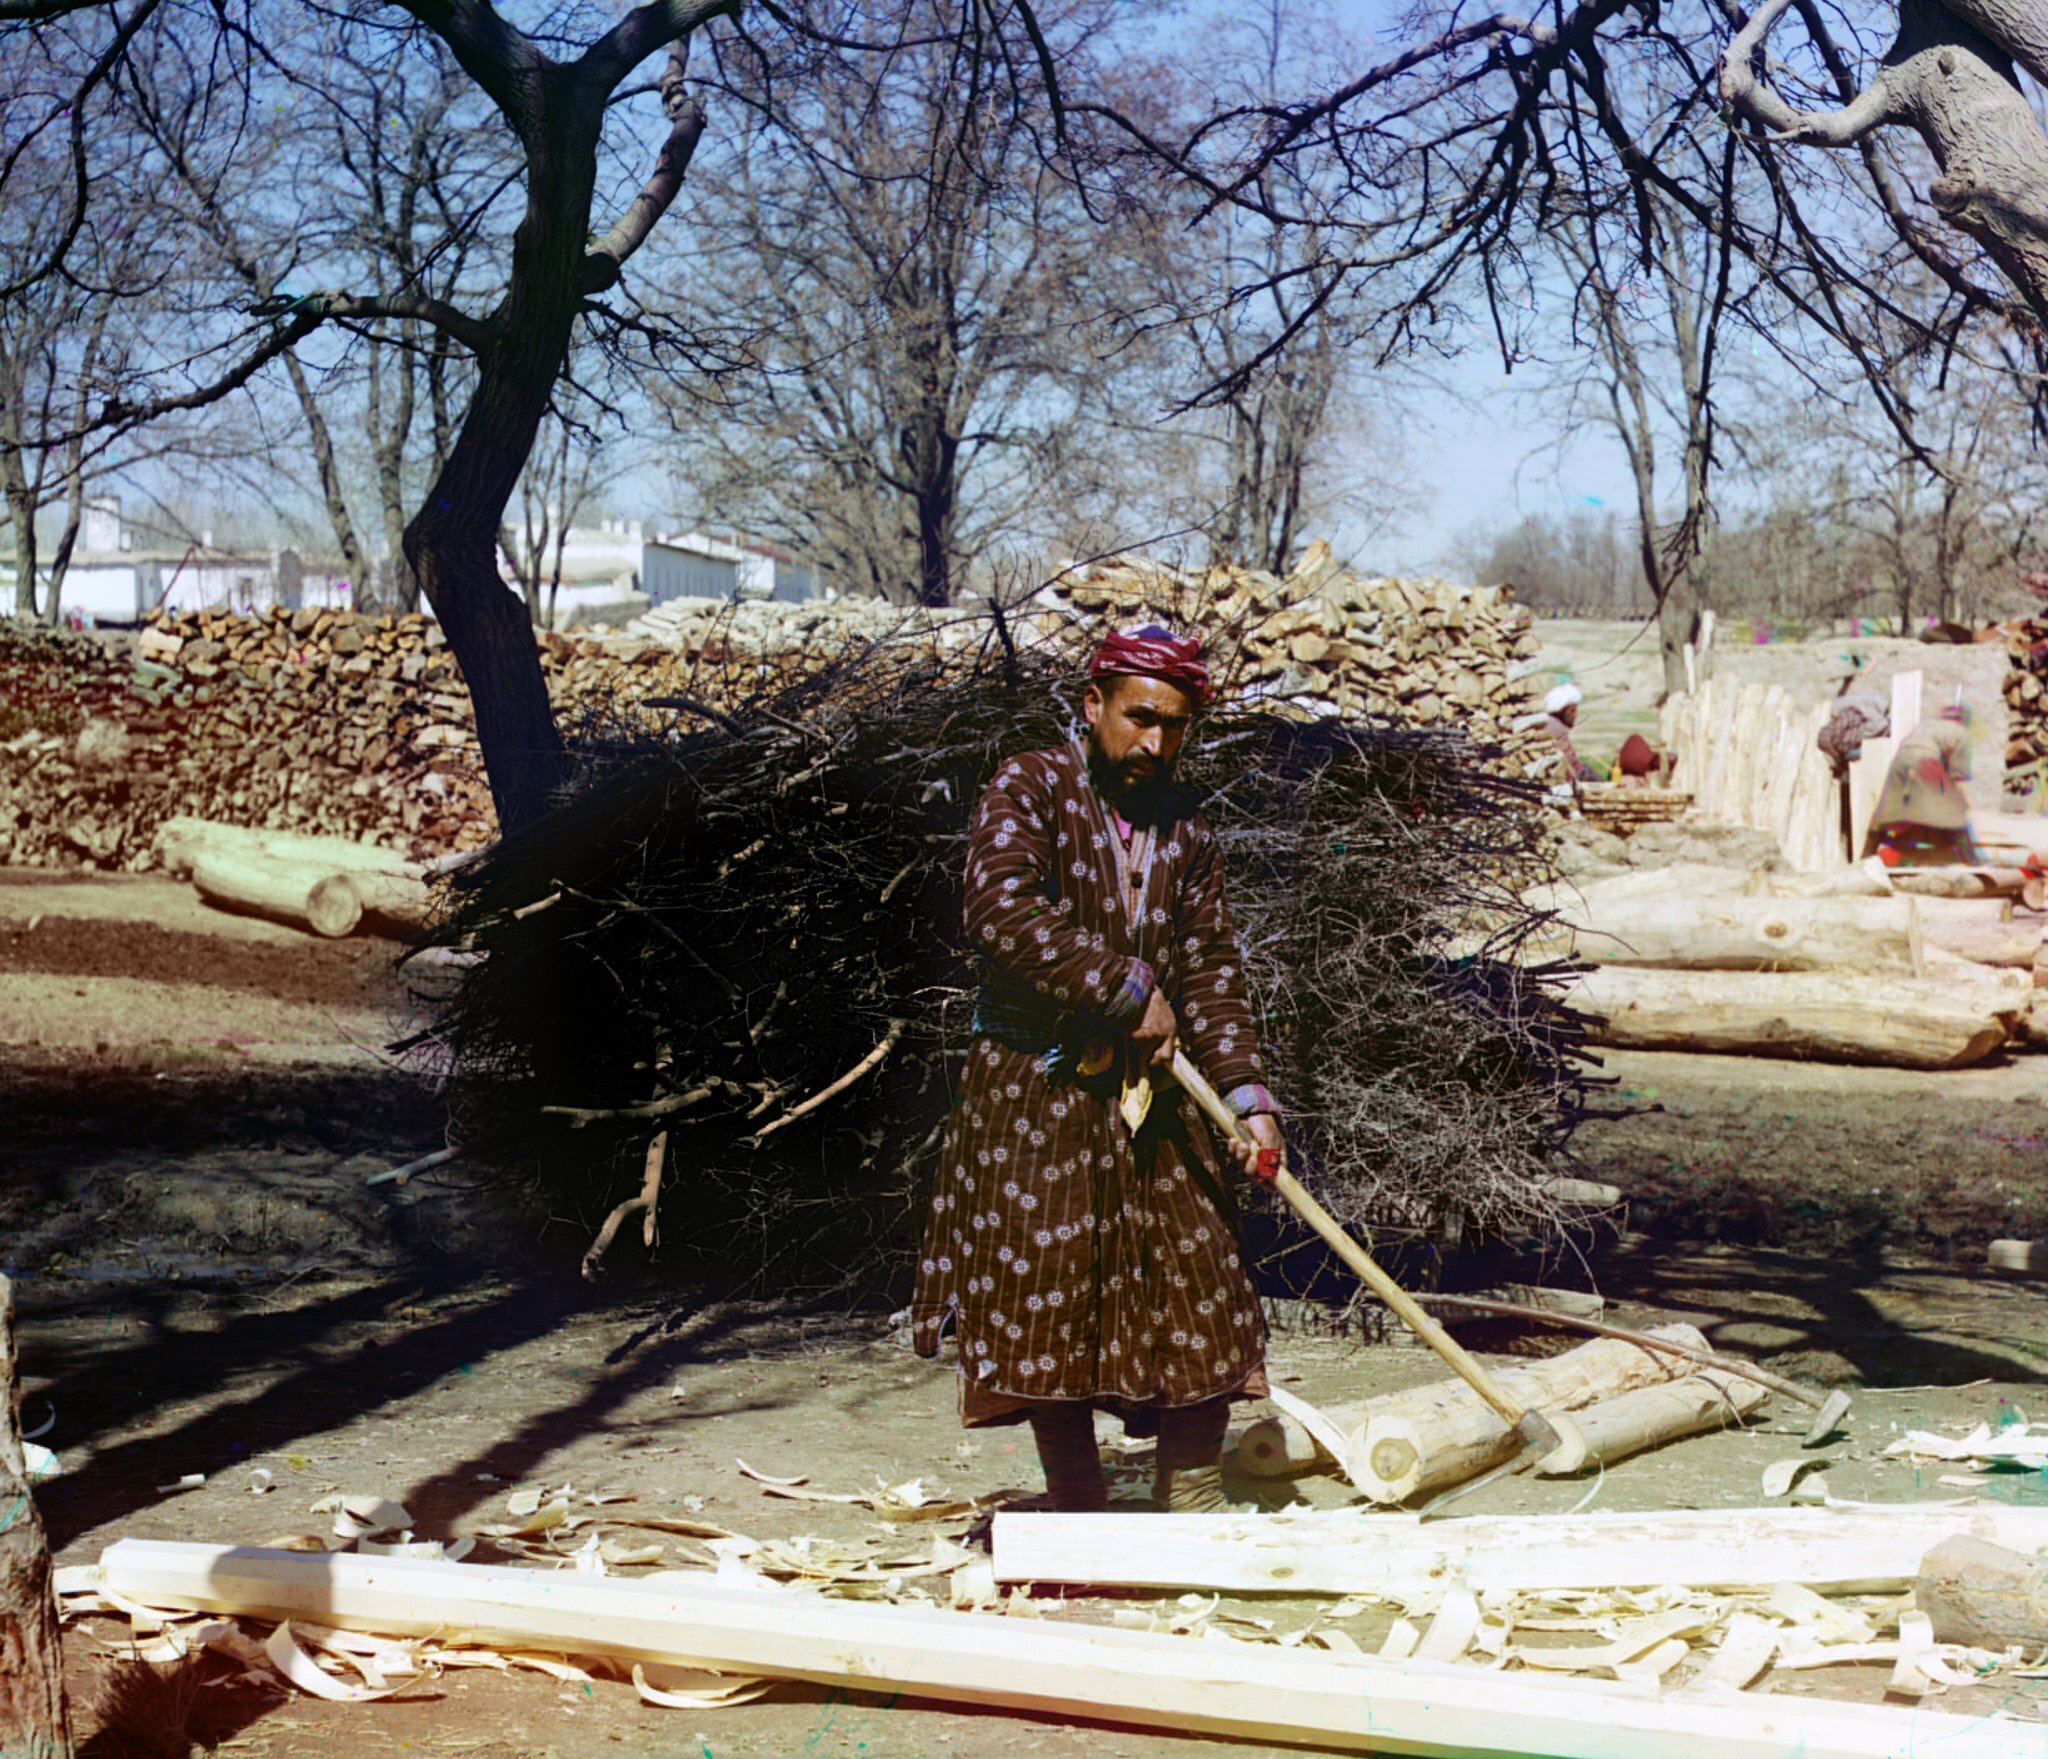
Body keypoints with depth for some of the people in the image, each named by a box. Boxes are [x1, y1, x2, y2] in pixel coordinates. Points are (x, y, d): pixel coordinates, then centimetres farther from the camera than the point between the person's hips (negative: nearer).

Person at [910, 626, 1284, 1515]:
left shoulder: (1186, 833, 11)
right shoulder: (1028, 790, -5)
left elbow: (1212, 968, 9)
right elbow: (1001, 914, -21)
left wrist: (1246, 1093, -5)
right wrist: (1127, 990, -20)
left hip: (1152, 1098, 5)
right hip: (1035, 1092, -5)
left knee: (1199, 1290, 2)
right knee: (1049, 1299, -1)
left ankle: (1196, 1508, 14)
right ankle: (1080, 1523, 11)